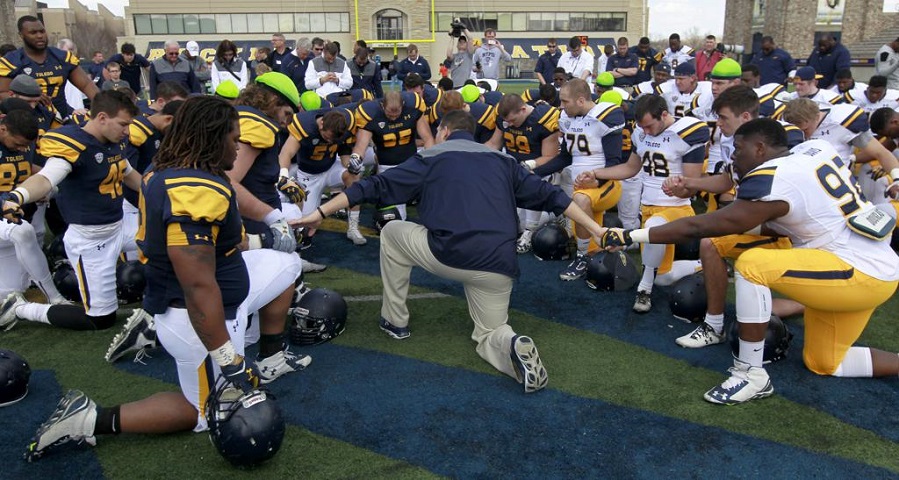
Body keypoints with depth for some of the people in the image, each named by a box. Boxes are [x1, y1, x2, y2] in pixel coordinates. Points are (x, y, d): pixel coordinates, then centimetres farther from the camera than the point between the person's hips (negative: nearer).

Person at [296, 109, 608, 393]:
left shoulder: (430, 158, 13)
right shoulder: (502, 160, 22)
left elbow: (375, 187, 8)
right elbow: (549, 196, 19)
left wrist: (321, 213, 12)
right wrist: (597, 230, 23)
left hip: (446, 255, -3)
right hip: (498, 265, 4)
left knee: (391, 232, 26)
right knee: (489, 336, 24)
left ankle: (395, 320, 29)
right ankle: (512, 346, -13)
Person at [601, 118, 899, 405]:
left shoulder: (773, 180, -21)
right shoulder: (813, 150, 3)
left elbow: (699, 227, -19)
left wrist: (631, 236, -16)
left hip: (861, 274, -10)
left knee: (751, 265, -23)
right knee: (823, 364, 21)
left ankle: (751, 374, -12)